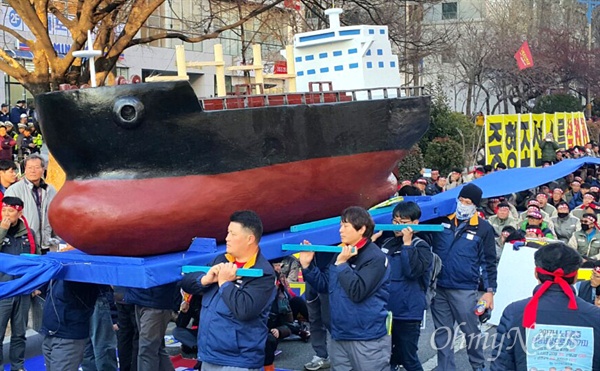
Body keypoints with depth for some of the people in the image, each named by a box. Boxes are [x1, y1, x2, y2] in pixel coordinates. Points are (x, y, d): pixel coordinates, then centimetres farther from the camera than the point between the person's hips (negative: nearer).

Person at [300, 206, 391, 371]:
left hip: (368, 340, -8)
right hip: (339, 337, 8)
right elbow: (323, 285, 14)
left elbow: (357, 292, -23)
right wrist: (307, 265, 3)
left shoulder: (375, 257, -14)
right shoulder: (341, 253, 9)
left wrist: (341, 264, -20)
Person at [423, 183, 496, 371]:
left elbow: (489, 262, 1)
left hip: (465, 290, -3)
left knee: (471, 332, 9)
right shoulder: (441, 220, 2)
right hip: (438, 287, 3)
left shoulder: (483, 228, -3)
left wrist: (490, 290, -1)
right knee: (443, 334, 11)